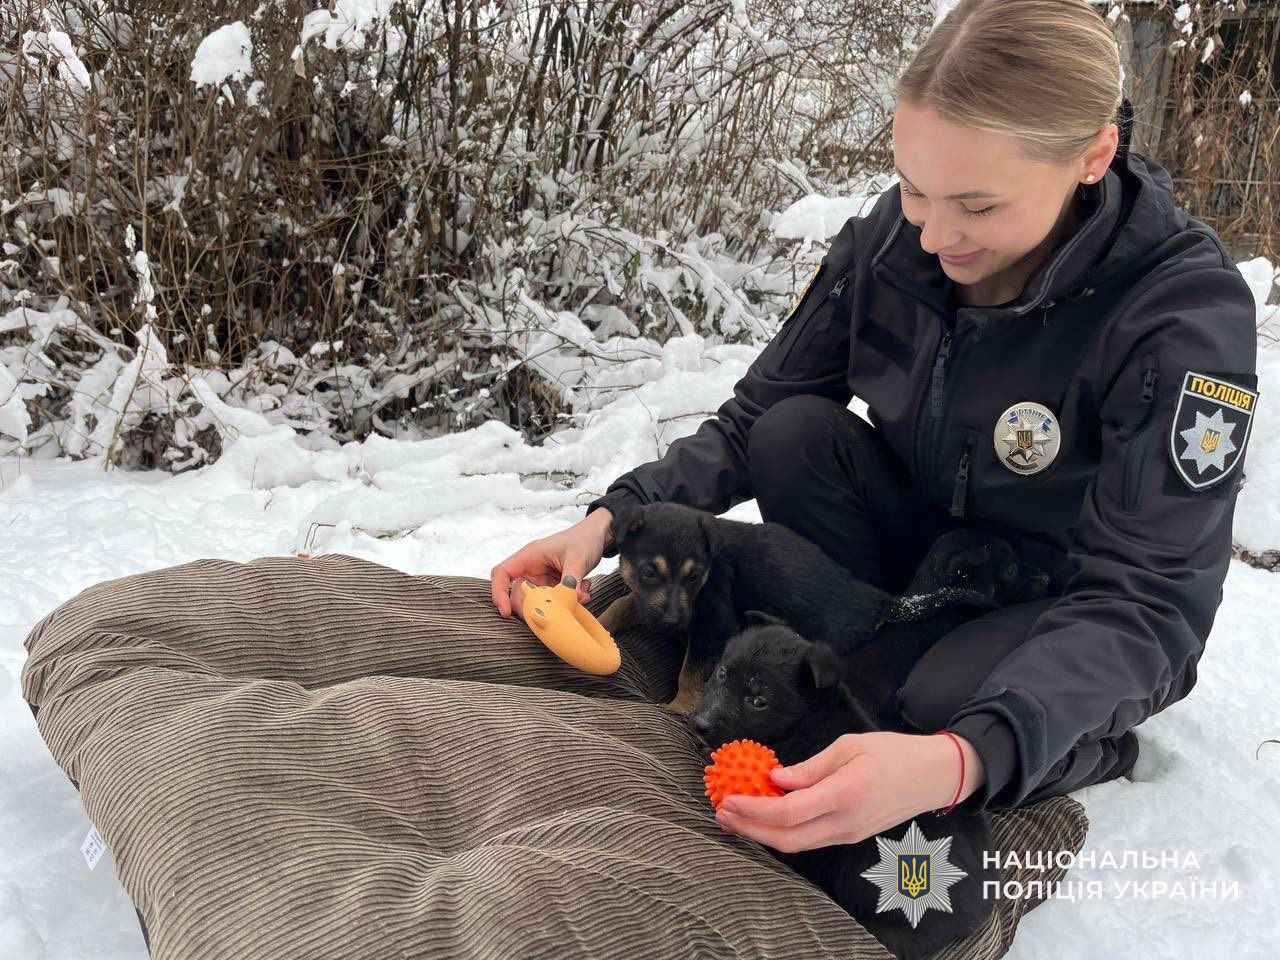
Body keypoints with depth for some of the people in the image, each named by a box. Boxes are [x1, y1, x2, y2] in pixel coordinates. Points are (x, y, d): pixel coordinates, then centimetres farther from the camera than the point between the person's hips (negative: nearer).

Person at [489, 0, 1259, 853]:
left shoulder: (1186, 313, -29)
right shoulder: (892, 238, -16)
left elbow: (1145, 599, -33)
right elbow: (754, 418, -8)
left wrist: (957, 762, -51)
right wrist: (611, 520, -27)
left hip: (1080, 618, -3)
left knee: (947, 704, -35)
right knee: (793, 435, -21)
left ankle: (1095, 749, 0)